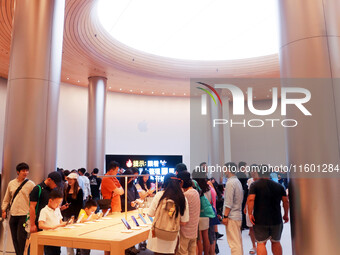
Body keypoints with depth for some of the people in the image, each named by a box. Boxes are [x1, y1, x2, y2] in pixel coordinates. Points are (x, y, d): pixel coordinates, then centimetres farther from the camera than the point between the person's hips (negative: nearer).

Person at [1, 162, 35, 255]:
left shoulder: (31, 184, -5)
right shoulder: (11, 183, 7)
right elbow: (6, 198, 17)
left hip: (24, 215, -5)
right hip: (13, 215, 5)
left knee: (21, 238, -7)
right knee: (14, 238, 11)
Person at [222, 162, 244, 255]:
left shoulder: (230, 182, -15)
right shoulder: (238, 181, 13)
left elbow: (228, 203, -18)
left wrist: (225, 216, -15)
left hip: (232, 216, -9)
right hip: (238, 215, 9)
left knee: (234, 242, -5)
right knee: (238, 241, 16)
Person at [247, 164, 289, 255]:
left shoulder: (255, 185, -6)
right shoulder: (279, 186, 5)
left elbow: (251, 199, -20)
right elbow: (286, 201, 6)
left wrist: (250, 213, -15)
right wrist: (286, 215, 17)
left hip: (260, 220, -3)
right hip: (276, 220, 3)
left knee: (261, 243, 4)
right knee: (276, 242, 20)